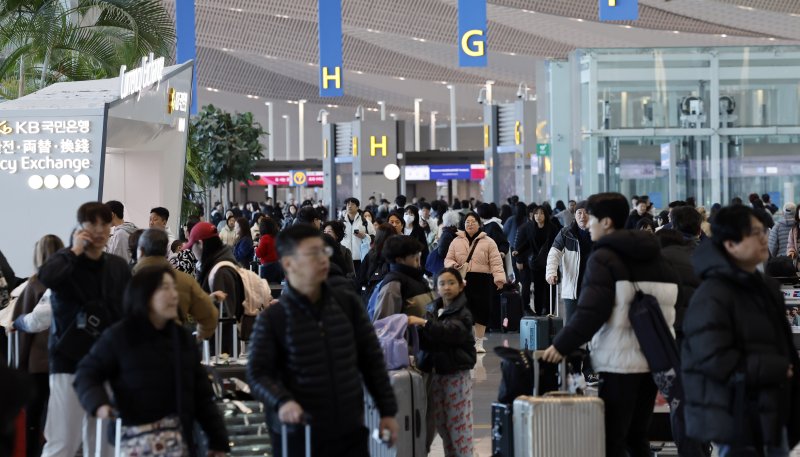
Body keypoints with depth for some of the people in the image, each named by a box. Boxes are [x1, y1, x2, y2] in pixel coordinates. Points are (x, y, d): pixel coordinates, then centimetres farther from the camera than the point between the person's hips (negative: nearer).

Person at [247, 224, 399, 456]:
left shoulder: (348, 304, 6)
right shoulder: (272, 319, -5)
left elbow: (372, 359, 10)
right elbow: (257, 373, -9)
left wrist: (387, 410, 7)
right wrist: (281, 401, -28)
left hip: (350, 435, 3)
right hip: (298, 438, -3)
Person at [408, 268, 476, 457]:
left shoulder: (462, 314, -5)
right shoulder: (432, 310, 12)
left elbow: (449, 331, -25)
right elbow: (425, 341, 11)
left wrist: (423, 323, -34)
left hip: (457, 375, -5)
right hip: (435, 372, 5)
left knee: (459, 423, -3)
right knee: (441, 423, 9)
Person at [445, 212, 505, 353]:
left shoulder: (488, 242, 4)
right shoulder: (456, 242, 10)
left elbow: (496, 262, -2)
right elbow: (448, 259, 13)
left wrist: (499, 278, -13)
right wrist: (452, 265, -11)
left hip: (482, 281, -1)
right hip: (462, 280, 1)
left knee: (481, 311, 0)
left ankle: (479, 342, 11)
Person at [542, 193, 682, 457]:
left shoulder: (603, 258, -9)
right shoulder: (653, 256, 13)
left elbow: (591, 312, -18)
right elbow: (670, 305, 15)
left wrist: (562, 345, -13)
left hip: (620, 362, -8)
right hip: (653, 359, 8)